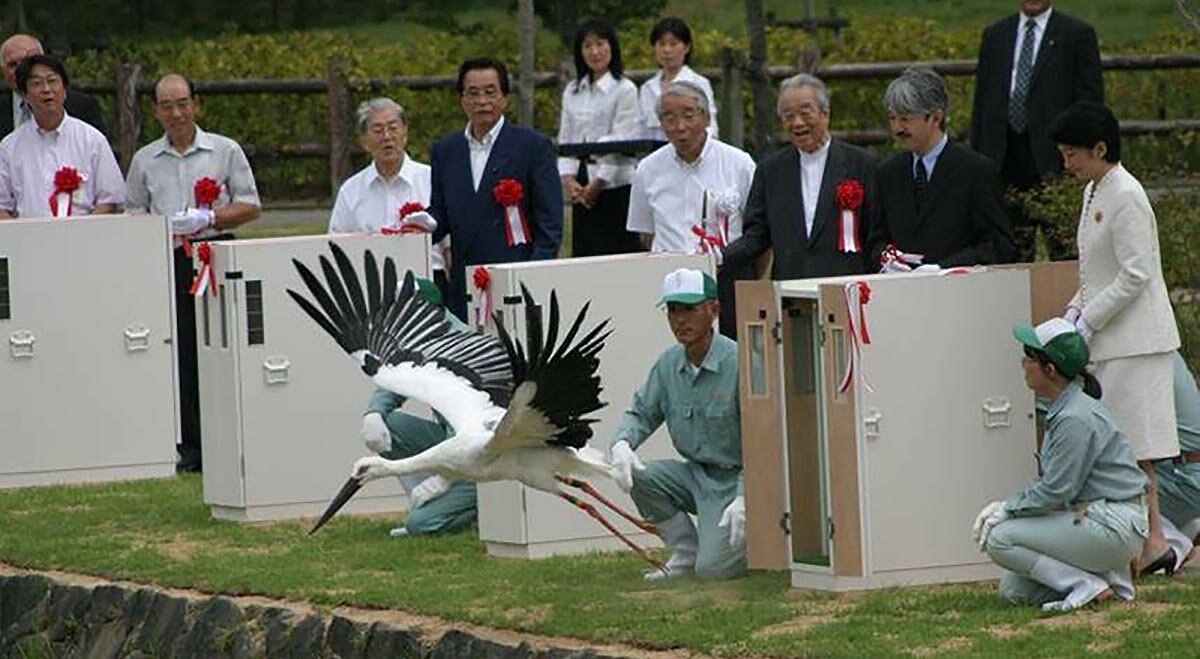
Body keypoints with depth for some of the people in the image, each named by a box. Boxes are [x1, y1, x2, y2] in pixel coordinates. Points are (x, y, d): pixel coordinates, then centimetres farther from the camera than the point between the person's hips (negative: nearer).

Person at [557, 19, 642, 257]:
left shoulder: (624, 90, -4)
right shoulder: (572, 92, 13)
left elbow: (621, 144, -9)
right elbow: (565, 139, 11)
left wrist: (598, 184, -12)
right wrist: (568, 179, -4)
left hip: (614, 186, -6)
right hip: (581, 189, 6)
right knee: (581, 253, 4)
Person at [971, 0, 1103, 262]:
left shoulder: (1077, 35, 2)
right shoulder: (994, 35, 15)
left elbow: (1090, 103, -1)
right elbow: (982, 102, 16)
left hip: (1054, 161, -4)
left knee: (1064, 253, -7)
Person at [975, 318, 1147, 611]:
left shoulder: (1075, 420, -22)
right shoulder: (1061, 410, 10)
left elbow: (1056, 490, -21)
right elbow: (1051, 482, 15)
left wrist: (1007, 509, -10)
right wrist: (1005, 506, 3)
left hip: (1113, 527, -10)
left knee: (1000, 539, -14)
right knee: (1013, 590, 11)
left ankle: (1089, 586, -12)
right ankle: (1105, 575, 9)